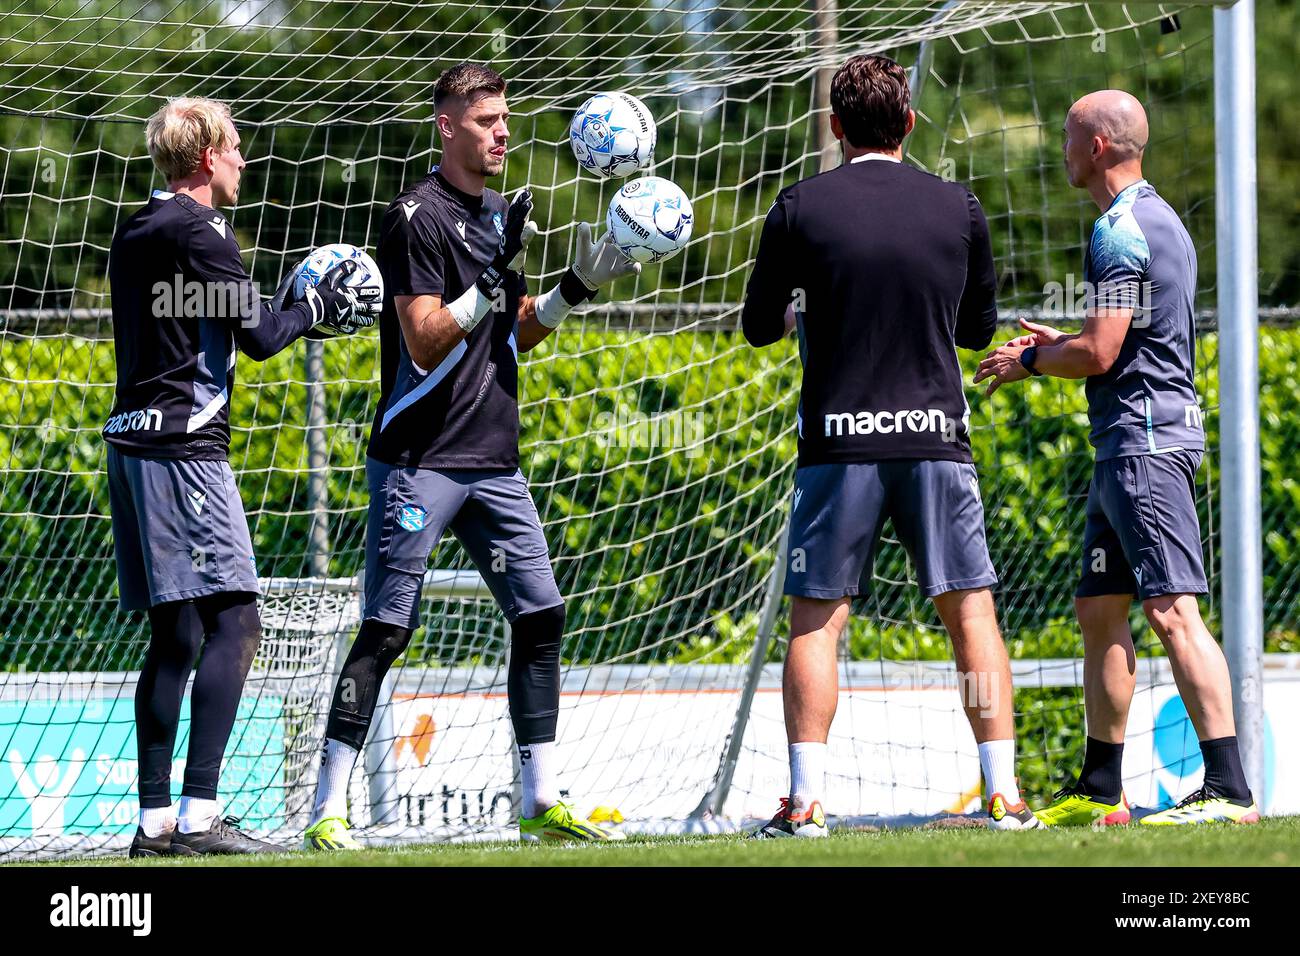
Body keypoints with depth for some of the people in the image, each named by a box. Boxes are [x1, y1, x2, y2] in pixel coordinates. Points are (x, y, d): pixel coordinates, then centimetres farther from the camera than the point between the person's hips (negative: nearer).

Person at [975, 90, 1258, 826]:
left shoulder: (1121, 229, -13)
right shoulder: (1159, 219, 19)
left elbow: (1099, 353, -17)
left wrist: (1028, 361, 0)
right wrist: (1057, 344, 24)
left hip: (1146, 438, -11)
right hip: (1135, 441, 11)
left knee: (1173, 610, -15)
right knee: (1100, 609, 13)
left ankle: (1230, 790, -21)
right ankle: (1100, 791, 18)